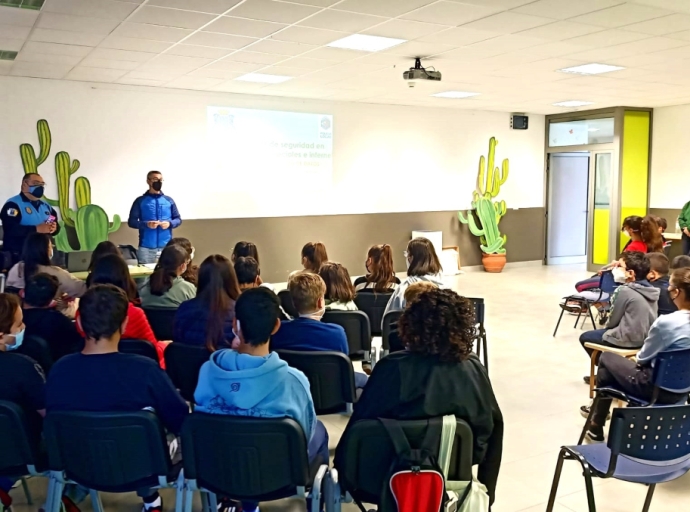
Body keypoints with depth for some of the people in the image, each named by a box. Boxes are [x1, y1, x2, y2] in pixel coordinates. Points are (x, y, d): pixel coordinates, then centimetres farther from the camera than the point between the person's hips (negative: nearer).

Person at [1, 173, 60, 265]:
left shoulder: (46, 205, 17)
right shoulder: (13, 204, -8)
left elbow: (56, 225, 18)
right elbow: (10, 229, -21)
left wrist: (54, 228, -7)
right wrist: (37, 229, -25)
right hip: (19, 256, -7)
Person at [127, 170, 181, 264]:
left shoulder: (169, 200, 10)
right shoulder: (140, 201, 3)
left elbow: (178, 219, 14)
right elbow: (131, 221, 2)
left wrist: (169, 224, -8)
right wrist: (146, 224, -16)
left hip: (166, 247, 2)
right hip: (146, 247, -2)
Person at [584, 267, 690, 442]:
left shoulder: (666, 322, -27)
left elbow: (643, 358, -13)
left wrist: (638, 357, 9)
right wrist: (640, 357, 13)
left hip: (656, 387, -7)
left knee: (606, 359, 16)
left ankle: (597, 426, 27)